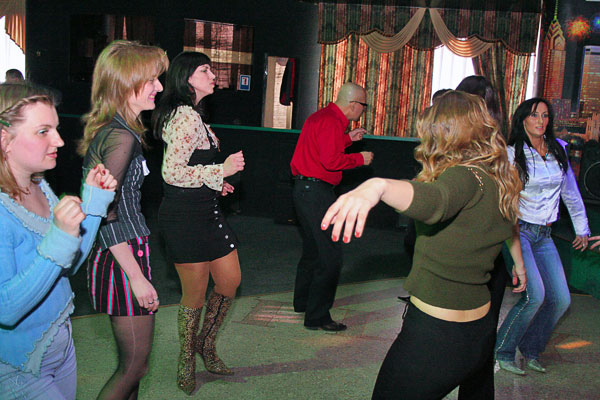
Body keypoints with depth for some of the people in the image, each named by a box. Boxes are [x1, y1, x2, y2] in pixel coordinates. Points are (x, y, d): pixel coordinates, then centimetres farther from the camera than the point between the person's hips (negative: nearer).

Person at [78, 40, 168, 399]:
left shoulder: (103, 128, 10)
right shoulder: (122, 137, -19)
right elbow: (105, 214, -23)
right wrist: (136, 276, -20)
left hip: (113, 257, 9)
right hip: (124, 261, -9)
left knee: (135, 362, 19)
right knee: (135, 366, 3)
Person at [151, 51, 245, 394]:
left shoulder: (190, 114, 17)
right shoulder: (186, 116, -17)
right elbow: (172, 172, -23)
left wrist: (213, 183, 17)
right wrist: (221, 170, -17)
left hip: (205, 211, 10)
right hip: (185, 215, -10)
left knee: (231, 282, 12)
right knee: (195, 295, 3)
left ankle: (206, 344, 34)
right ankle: (187, 361, 26)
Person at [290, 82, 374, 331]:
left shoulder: (320, 117, 16)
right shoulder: (331, 122, -16)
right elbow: (331, 160, -25)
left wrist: (348, 138, 19)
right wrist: (360, 159, -12)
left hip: (305, 189, 11)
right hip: (316, 191, -11)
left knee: (312, 249, 23)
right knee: (330, 256, -6)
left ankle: (303, 302, 36)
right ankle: (317, 317, -1)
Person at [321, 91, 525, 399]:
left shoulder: (468, 178, -20)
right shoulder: (502, 182, 6)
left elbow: (433, 200, -43)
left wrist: (377, 186, -62)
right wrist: (519, 265, 47)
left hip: (434, 335, -9)